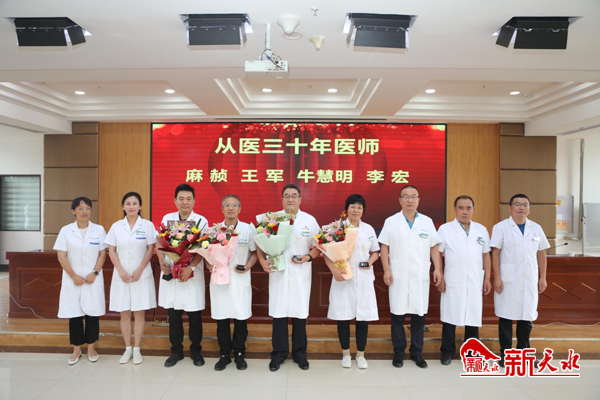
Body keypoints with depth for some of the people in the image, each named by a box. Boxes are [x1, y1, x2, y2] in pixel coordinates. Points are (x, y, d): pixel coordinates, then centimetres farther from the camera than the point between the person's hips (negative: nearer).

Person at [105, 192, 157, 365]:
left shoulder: (147, 225, -2)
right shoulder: (116, 226, 3)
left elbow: (150, 250, -2)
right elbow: (111, 251, 3)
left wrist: (139, 270, -10)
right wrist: (121, 271, -8)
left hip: (141, 275, -1)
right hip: (121, 275, 2)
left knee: (139, 313, 4)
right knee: (124, 313, 7)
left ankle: (137, 349, 14)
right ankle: (127, 349, 19)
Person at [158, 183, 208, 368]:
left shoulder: (201, 221, -4)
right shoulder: (167, 218, 6)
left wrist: (190, 267, -22)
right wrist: (162, 262, -7)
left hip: (192, 274, -3)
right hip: (170, 273, 3)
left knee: (194, 315, 7)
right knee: (173, 315, 11)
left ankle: (196, 350, 23)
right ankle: (176, 351, 26)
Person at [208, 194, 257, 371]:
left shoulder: (248, 229, -1)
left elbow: (254, 252, 4)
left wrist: (248, 266, -13)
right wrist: (209, 264, -9)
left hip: (240, 279, -1)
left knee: (241, 318, 4)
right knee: (221, 319, 7)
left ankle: (239, 354, 22)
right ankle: (224, 355, 23)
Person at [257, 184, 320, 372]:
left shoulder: (310, 220, 4)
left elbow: (318, 245, 5)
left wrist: (308, 257, -12)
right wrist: (262, 260, -9)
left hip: (301, 274, 0)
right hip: (278, 272, 0)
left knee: (300, 313, 8)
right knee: (278, 313, 4)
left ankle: (299, 353, 24)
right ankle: (279, 353, 20)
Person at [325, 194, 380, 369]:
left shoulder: (369, 229, 7)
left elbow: (375, 252, 16)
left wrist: (371, 261, -5)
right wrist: (334, 269, -16)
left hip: (364, 278, 2)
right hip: (343, 278, -2)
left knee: (363, 317, 5)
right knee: (343, 317, 5)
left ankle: (360, 354, 21)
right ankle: (346, 353, 22)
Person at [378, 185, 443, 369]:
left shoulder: (427, 221, 7)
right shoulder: (391, 221, 2)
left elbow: (434, 247, 9)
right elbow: (384, 247, 1)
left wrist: (438, 269, 0)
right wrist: (386, 270, -7)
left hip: (420, 276, 2)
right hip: (398, 276, -2)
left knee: (419, 315, 7)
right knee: (397, 315, 4)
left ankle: (417, 353, 21)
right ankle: (398, 352, 18)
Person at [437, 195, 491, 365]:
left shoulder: (482, 230, 9)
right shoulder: (445, 229, -1)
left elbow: (486, 256, 12)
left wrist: (487, 278, 7)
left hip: (475, 282, 3)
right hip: (452, 282, -3)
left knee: (473, 317, 9)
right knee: (450, 317, 4)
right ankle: (447, 352, 17)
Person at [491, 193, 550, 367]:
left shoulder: (536, 228, 9)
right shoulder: (501, 227, -3)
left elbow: (541, 254, 11)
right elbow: (495, 253, -5)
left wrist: (543, 277, 7)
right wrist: (497, 277, -11)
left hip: (530, 280, 4)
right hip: (508, 280, -3)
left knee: (527, 316, 9)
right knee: (506, 316, 3)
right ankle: (505, 353, 13)